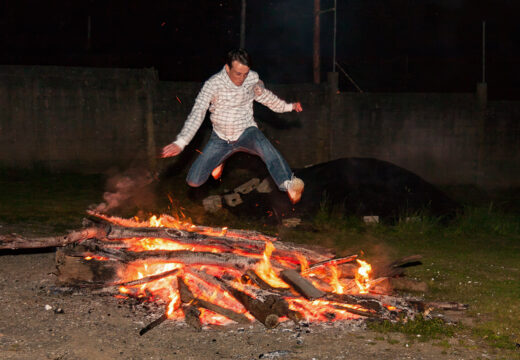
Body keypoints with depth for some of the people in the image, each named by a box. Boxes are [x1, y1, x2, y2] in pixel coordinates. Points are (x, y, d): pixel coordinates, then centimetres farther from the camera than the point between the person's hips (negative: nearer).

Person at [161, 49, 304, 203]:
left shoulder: (253, 78, -7)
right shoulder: (213, 84, -20)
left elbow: (264, 95, 17)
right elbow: (197, 113, -28)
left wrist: (287, 106, 19)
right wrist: (180, 142, -40)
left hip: (246, 132, 0)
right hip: (221, 138, 0)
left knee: (264, 146, -37)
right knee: (194, 180, -4)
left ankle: (288, 184, -59)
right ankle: (219, 161, 29)